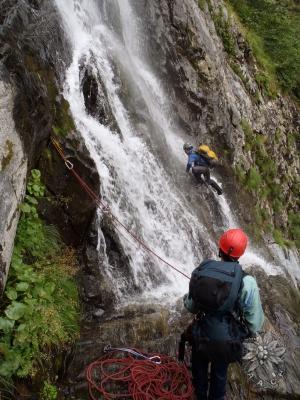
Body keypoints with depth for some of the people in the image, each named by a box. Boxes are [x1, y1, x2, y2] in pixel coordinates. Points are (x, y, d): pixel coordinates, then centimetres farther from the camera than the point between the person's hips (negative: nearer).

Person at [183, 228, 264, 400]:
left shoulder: (201, 270, -16)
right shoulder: (246, 281, -25)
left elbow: (191, 307, -5)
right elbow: (255, 322, -16)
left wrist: (186, 299, 18)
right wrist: (246, 333, 5)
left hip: (200, 336, 2)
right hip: (226, 341, -2)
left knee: (199, 368, 31)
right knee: (219, 373, 28)